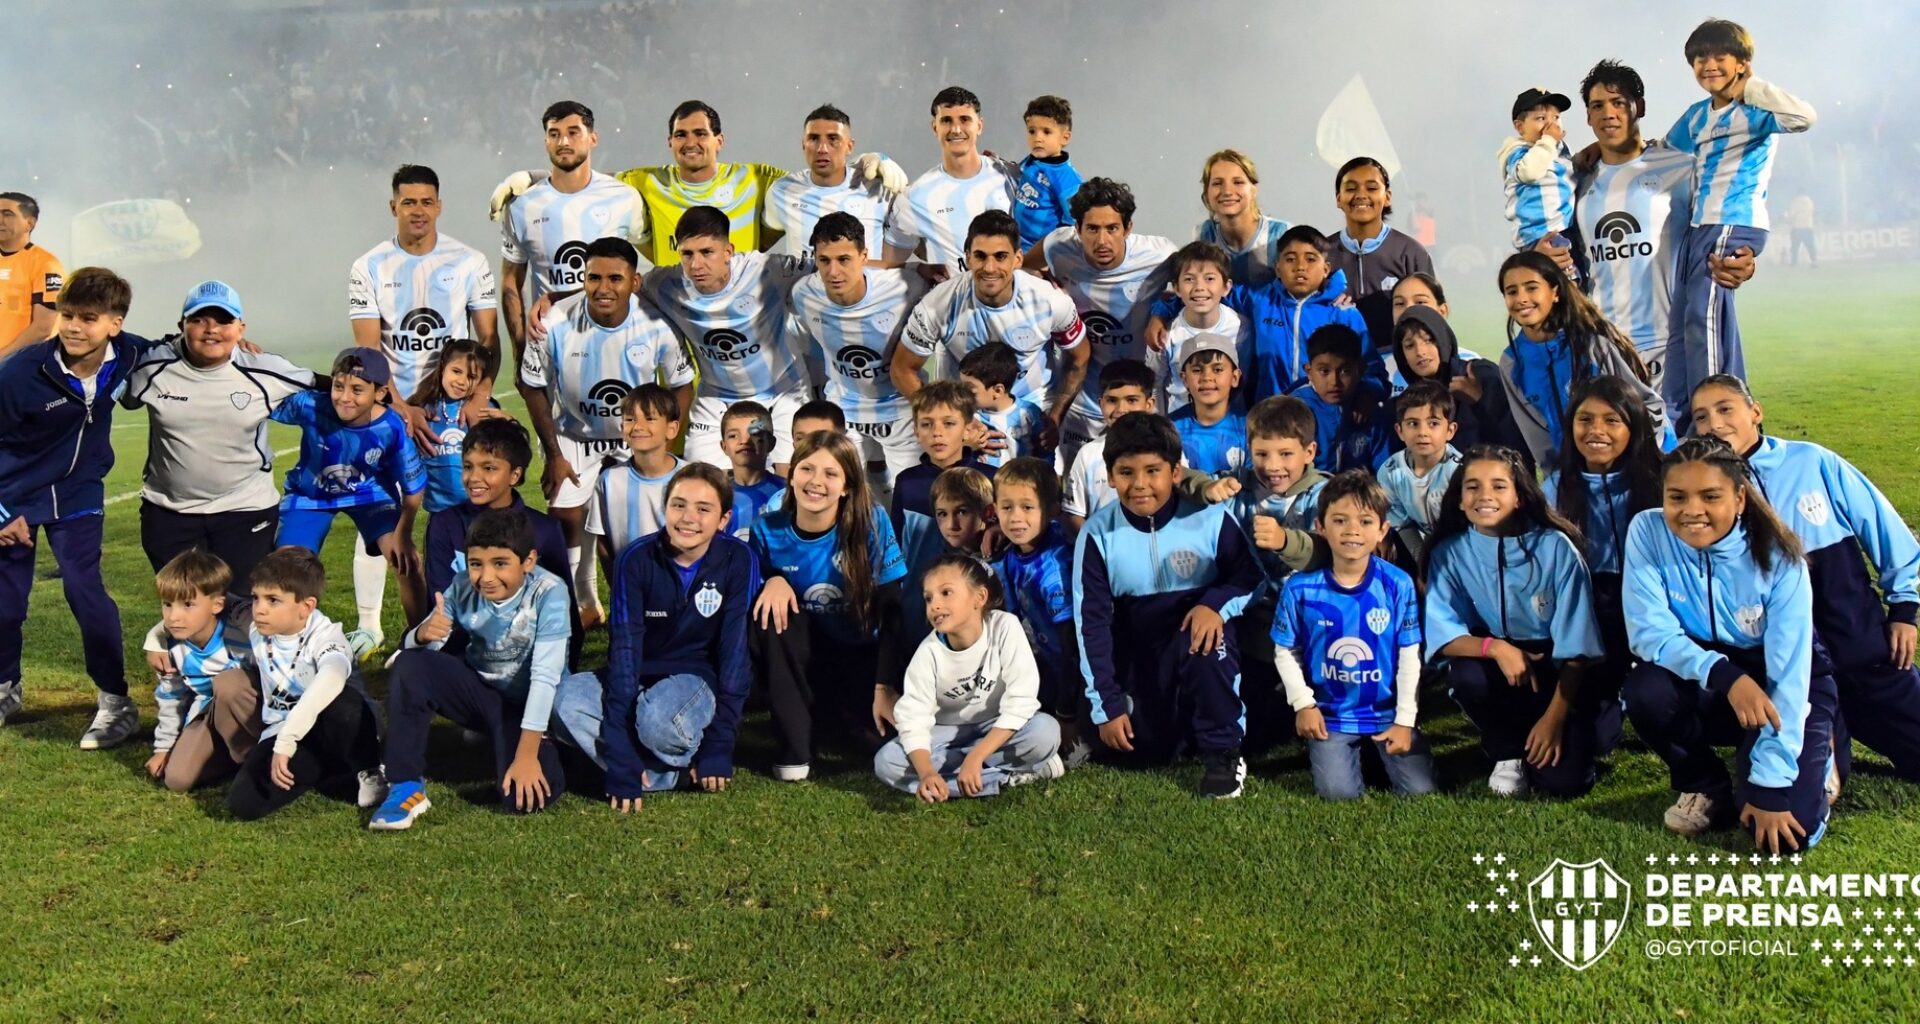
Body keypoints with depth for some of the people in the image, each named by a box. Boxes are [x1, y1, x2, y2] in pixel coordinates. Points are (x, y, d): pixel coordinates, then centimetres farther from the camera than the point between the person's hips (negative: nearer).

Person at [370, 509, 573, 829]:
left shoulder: (548, 592, -26)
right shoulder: (463, 588, -13)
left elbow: (545, 676, -28)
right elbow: (412, 645, -8)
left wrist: (527, 753, -31)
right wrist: (423, 634, -34)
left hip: (526, 705, -3)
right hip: (479, 691, 4)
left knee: (526, 797, -27)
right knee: (409, 666, -23)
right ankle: (406, 787, -14)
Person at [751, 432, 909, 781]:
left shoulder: (871, 523, -15)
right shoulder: (769, 530, -9)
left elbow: (890, 612, -14)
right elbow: (750, 591, 3)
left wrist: (884, 687, -19)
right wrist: (773, 580, -20)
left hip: (860, 658, -1)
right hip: (801, 656, 2)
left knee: (884, 735, -28)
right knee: (769, 614, -29)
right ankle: (794, 744, -16)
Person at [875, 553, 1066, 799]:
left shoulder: (1005, 627, -22)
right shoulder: (929, 652, -18)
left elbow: (1020, 702, -25)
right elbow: (913, 721, -21)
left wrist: (975, 758, -32)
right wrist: (927, 773, -41)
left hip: (999, 729, -2)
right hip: (948, 733, 3)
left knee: (1045, 731, -33)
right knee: (886, 762, -25)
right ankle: (1010, 775, -24)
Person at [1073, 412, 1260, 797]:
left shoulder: (1209, 520, -13)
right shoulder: (1097, 533, -10)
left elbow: (1249, 577, -5)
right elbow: (1091, 622, -8)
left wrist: (1216, 603, -28)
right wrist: (1107, 706, -10)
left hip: (1196, 629, -2)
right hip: (1137, 650, 2)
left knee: (1205, 644, -36)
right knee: (1142, 746, -13)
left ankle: (1223, 753, -16)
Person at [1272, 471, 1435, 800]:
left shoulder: (1398, 584, -9)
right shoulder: (1301, 587, -11)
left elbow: (1409, 656, -3)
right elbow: (1286, 652, 0)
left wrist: (1405, 720, -4)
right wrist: (1303, 704, -7)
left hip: (1387, 712, 1)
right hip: (1330, 714, -1)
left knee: (1420, 789, -8)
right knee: (1338, 793, -16)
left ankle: (1377, 750, 22)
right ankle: (1325, 750, 18)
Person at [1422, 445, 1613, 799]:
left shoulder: (1555, 547, -15)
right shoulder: (1448, 554, -9)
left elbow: (1575, 645, -13)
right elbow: (1443, 636, -16)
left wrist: (1555, 717, -17)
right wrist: (1494, 647, -35)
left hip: (1558, 674, -2)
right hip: (1497, 670, 2)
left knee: (1563, 779, -19)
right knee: (1466, 674, -33)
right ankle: (1507, 753, -2)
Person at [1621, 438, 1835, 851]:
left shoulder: (1777, 557, -21)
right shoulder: (1647, 532, -18)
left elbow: (1788, 676, -22)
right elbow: (1651, 632, -20)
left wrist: (1772, 786, -25)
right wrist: (1724, 675, -39)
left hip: (1778, 687, -2)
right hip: (1701, 684, 2)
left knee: (1787, 833, -22)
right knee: (1646, 689, -33)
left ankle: (1813, 760, 16)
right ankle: (1706, 787, -1)